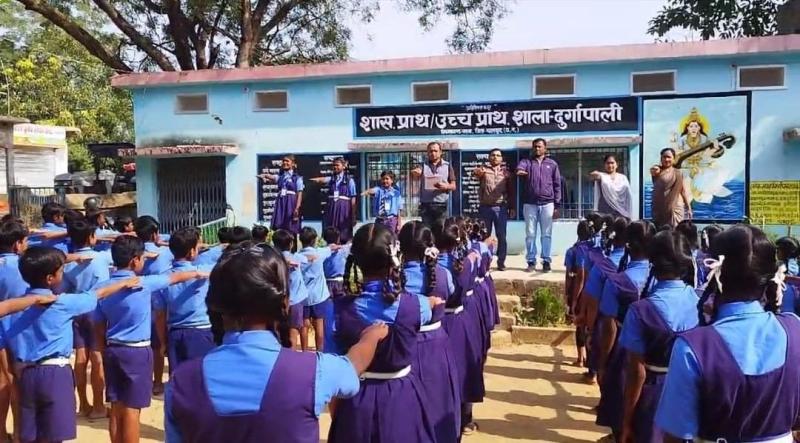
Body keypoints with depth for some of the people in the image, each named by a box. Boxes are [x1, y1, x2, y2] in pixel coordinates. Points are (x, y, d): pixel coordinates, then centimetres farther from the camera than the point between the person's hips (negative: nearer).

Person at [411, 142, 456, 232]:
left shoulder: (447, 166, 9)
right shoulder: (423, 166, 8)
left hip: (441, 205, 0)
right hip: (426, 205, 0)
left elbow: (453, 186, 8)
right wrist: (415, 173, -37)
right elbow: (415, 175, -12)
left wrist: (446, 186, -14)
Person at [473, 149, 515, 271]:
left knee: (501, 236, 4)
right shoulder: (483, 169, 5)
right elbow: (475, 172, -19)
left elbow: (511, 191, 11)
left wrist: (512, 208, 4)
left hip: (501, 208, 1)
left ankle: (501, 262, 14)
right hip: (485, 207, -1)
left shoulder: (506, 172, 10)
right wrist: (477, 172, -42)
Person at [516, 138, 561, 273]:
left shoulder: (552, 164, 10)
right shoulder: (527, 161, 9)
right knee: (530, 234, 3)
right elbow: (520, 166, -16)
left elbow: (557, 185, 8)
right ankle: (531, 261, 10)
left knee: (546, 234, 3)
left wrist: (557, 205, 1)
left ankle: (546, 261, 11)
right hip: (530, 204, 0)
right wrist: (520, 170, -43)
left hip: (547, 204, 0)